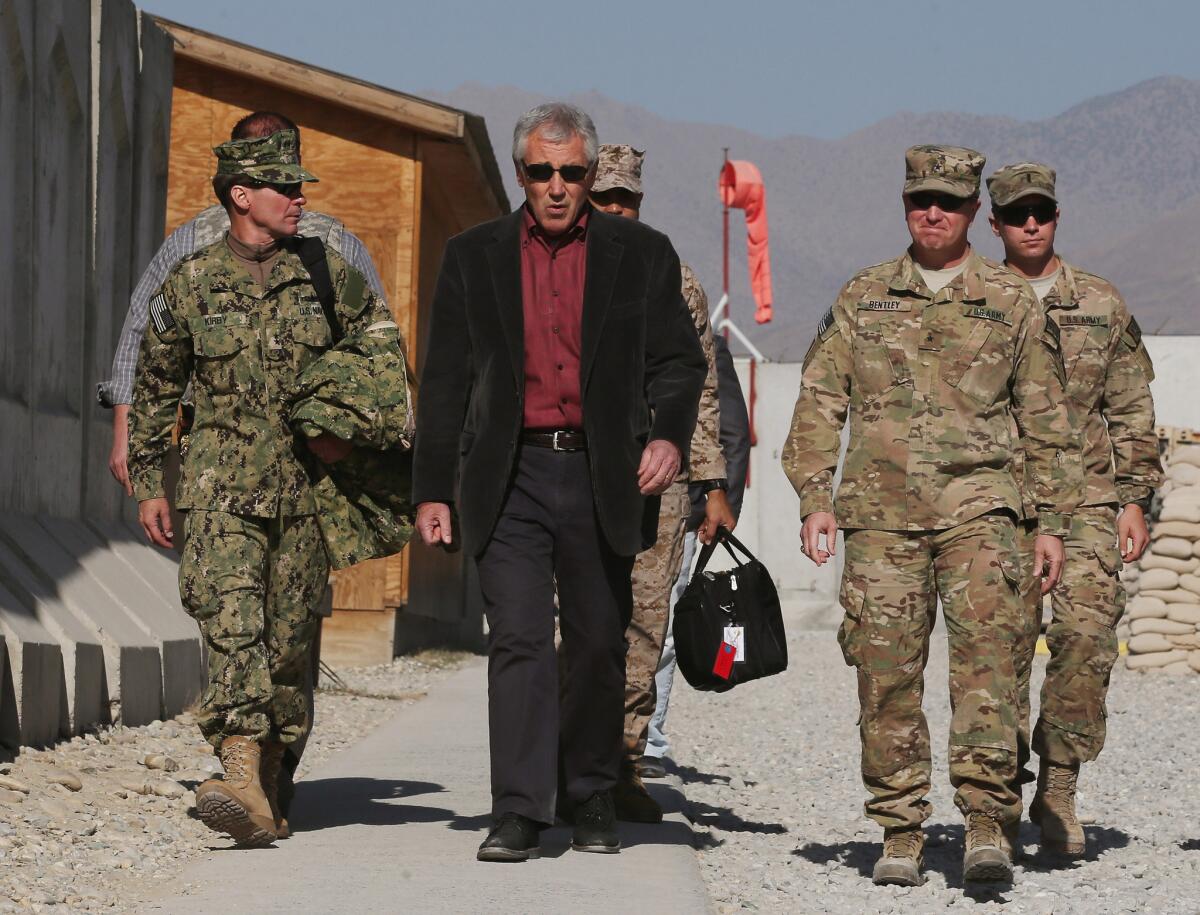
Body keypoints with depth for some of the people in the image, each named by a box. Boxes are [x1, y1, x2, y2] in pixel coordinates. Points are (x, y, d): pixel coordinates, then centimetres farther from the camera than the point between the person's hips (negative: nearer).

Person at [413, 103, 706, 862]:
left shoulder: (642, 256, 7)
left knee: (599, 645, 8)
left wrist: (670, 435, -16)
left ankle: (594, 798, 25)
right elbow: (445, 382, 9)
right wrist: (434, 489, 4)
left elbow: (678, 360, 5)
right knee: (519, 641, -10)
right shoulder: (474, 258, 9)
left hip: (601, 479, 1)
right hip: (511, 479, 0)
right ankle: (519, 814, -12)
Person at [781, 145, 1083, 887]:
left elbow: (1048, 421, 11)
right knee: (887, 673, 0)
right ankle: (901, 832, 8)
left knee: (987, 651, -18)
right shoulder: (862, 298, 12)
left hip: (976, 505, -2)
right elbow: (818, 402, 12)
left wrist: (1055, 523, 7)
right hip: (880, 512, 2)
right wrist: (815, 497, 1)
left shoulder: (1012, 303, 8)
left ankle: (988, 824, -21)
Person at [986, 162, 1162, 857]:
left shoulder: (1102, 306, 11)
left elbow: (1132, 412, 13)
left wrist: (1135, 499, 5)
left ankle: (1059, 789, -8)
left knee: (1087, 635, -15)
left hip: (1084, 499, 0)